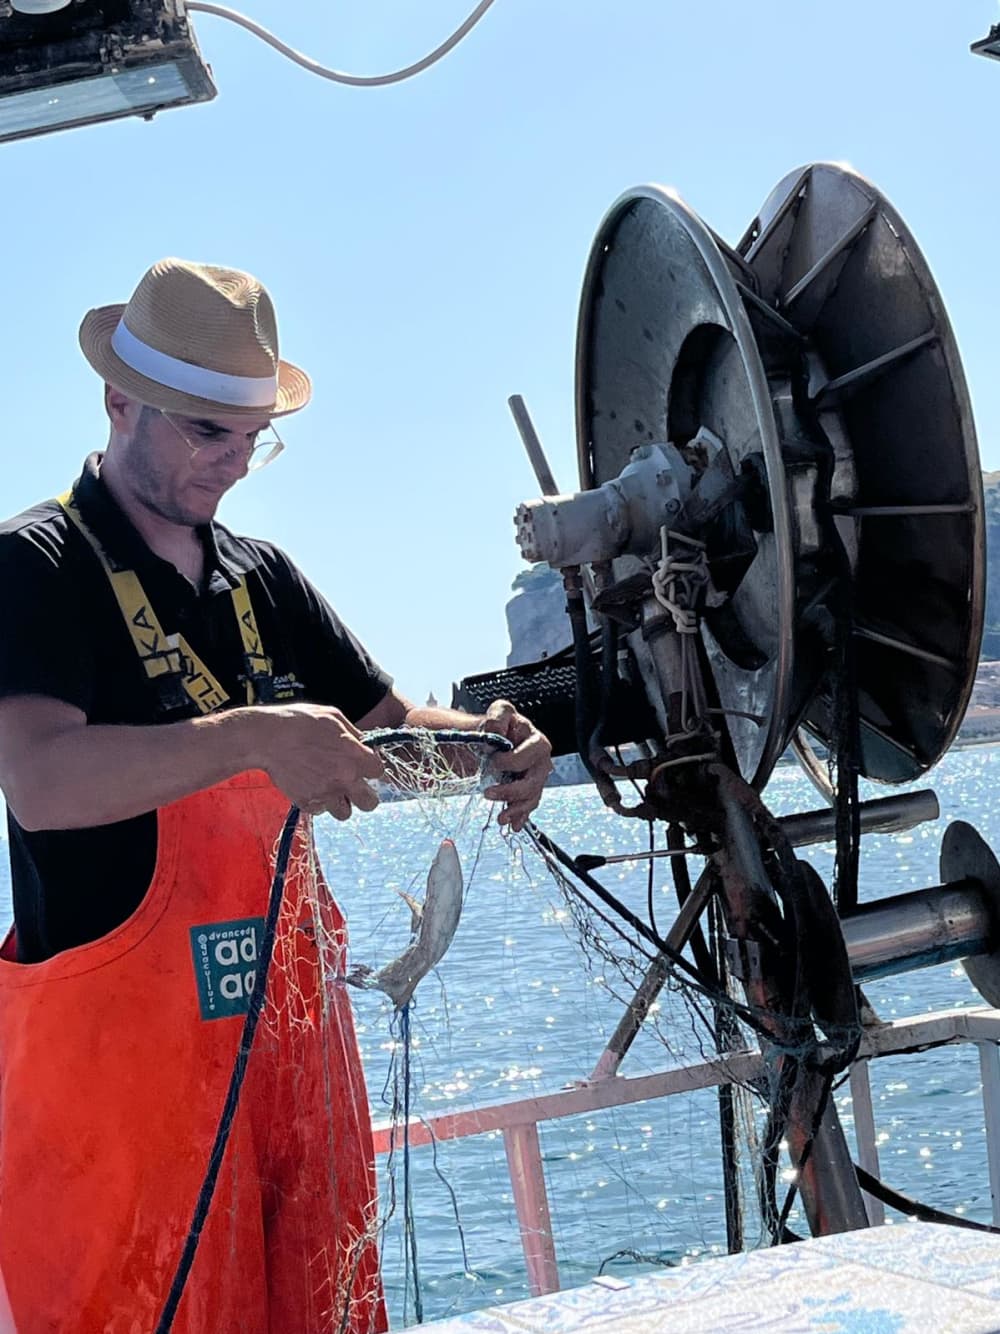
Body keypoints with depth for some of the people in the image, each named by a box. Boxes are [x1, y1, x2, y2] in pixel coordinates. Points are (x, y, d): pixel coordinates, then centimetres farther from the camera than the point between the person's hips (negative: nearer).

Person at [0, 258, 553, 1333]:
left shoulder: (262, 578, 13)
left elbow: (388, 728, 15)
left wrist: (482, 745, -6)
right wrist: (252, 738, -32)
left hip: (284, 1030, 7)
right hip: (123, 1047, -6)